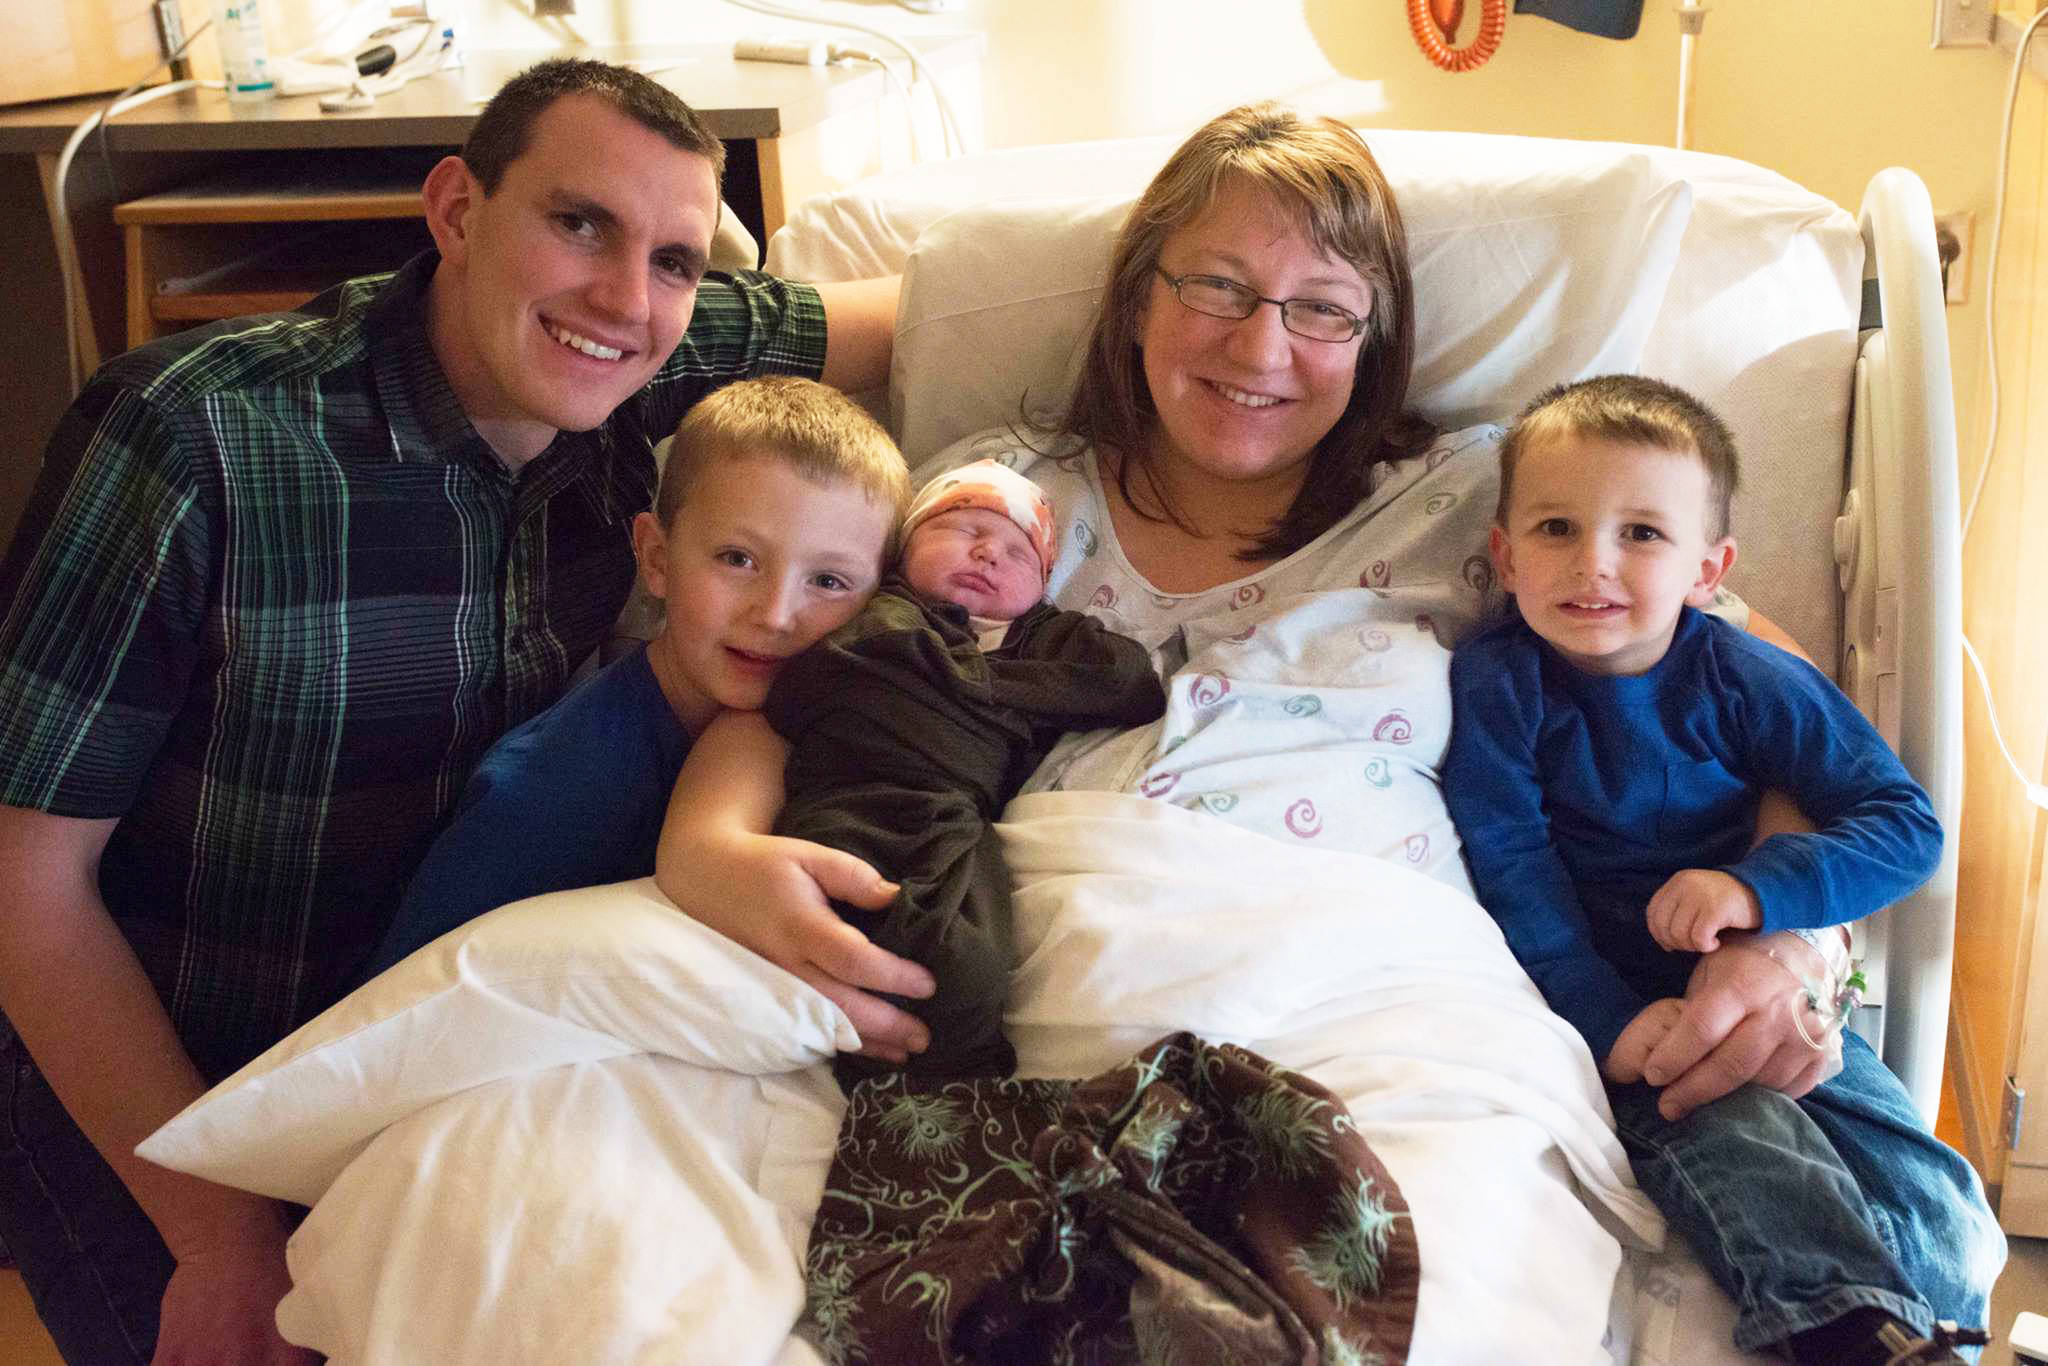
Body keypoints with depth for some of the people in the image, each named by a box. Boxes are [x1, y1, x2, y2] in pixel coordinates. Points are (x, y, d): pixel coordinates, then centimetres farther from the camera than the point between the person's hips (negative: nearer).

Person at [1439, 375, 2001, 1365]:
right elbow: (1512, 874, -12)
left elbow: (1908, 824, -3)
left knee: (1943, 1221, -12)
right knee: (1731, 1137, -32)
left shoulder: (1748, 683, -1)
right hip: (1608, 1003, -3)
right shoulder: (1495, 686, -6)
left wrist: (1760, 886, -21)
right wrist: (1607, 1021, -24)